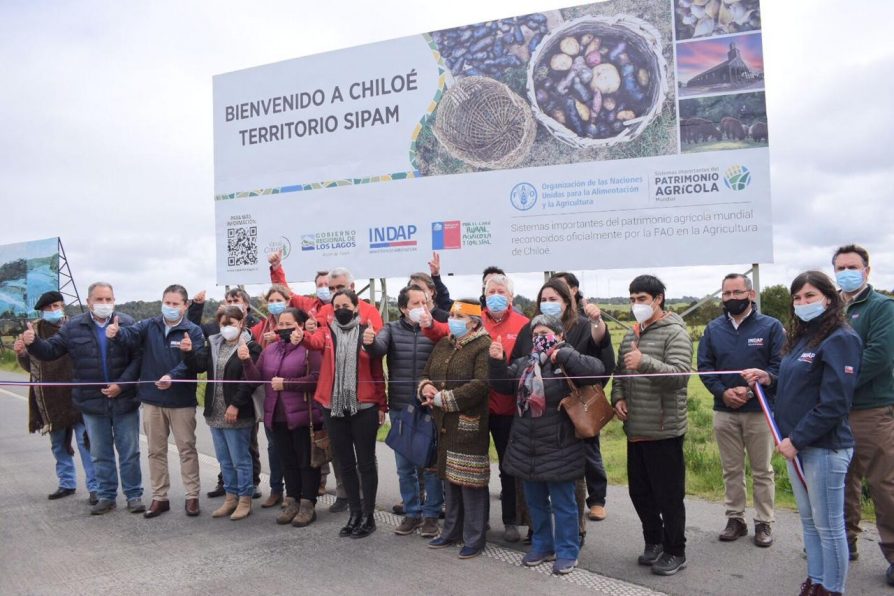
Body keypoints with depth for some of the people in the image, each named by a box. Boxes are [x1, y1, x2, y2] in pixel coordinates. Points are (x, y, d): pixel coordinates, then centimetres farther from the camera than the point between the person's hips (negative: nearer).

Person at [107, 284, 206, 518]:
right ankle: (159, 497, 25)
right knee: (156, 450, 13)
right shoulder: (148, 326, 3)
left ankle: (192, 496, 17)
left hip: (182, 401, -3)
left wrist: (173, 376, -35)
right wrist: (116, 333, -39)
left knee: (187, 449, 6)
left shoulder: (193, 331, -6)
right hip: (152, 399, 3)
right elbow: (130, 335, -16)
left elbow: (194, 361, -19)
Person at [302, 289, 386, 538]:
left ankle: (368, 515, 17)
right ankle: (355, 512, 25)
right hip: (334, 407, 3)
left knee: (365, 462, 5)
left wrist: (382, 405, 1)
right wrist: (301, 337, -42)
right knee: (345, 463, 12)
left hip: (364, 407, -3)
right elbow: (315, 342, -19)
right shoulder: (326, 331, 6)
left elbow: (378, 371, 2)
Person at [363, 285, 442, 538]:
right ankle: (412, 513, 27)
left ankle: (431, 515, 20)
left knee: (431, 465, 6)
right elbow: (379, 349, -15)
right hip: (400, 410, 3)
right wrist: (370, 342, -37)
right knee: (404, 466, 13)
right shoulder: (392, 329, 3)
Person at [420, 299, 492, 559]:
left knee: (470, 482, -1)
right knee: (449, 479, 17)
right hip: (444, 424, 8)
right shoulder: (443, 345, 15)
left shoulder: (483, 347, -11)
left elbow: (481, 384, -22)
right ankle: (452, 531, 32)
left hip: (470, 425, -8)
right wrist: (426, 387, -4)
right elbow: (426, 374, 21)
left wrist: (444, 398, -19)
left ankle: (474, 539, 13)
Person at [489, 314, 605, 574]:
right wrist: (497, 361, -7)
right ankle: (542, 545, 35)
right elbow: (502, 384, 11)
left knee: (562, 504, 7)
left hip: (558, 450, -6)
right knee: (535, 501, 19)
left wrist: (562, 354, -24)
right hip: (526, 448, 6)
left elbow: (597, 369, -26)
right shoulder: (524, 363, 8)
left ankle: (566, 552, 22)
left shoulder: (567, 364, -10)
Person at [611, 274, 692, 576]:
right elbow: (620, 372, 21)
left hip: (664, 430, -7)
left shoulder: (675, 333, -10)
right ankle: (654, 542, 35)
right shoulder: (631, 334, 13)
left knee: (668, 494, 4)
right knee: (639, 491, 17)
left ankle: (675, 552, 21)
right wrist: (618, 397, 4)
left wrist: (645, 362, -32)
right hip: (635, 429, 7)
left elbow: (680, 374, -22)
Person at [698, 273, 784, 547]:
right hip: (724, 411, 3)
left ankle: (764, 522, 20)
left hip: (759, 409, -3)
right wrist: (723, 391, -11)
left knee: (762, 470, 8)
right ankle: (735, 519, 24)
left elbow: (778, 365, -9)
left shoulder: (771, 326, -4)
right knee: (731, 469, 12)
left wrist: (750, 390, -18)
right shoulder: (713, 328, 6)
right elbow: (704, 365, 4)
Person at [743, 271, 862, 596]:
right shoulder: (802, 337, 13)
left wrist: (796, 440, -17)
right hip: (797, 444, 9)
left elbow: (834, 402, -19)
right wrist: (769, 379, 2)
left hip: (824, 447, -9)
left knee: (828, 526, 4)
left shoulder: (840, 338, -13)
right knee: (809, 520, 18)